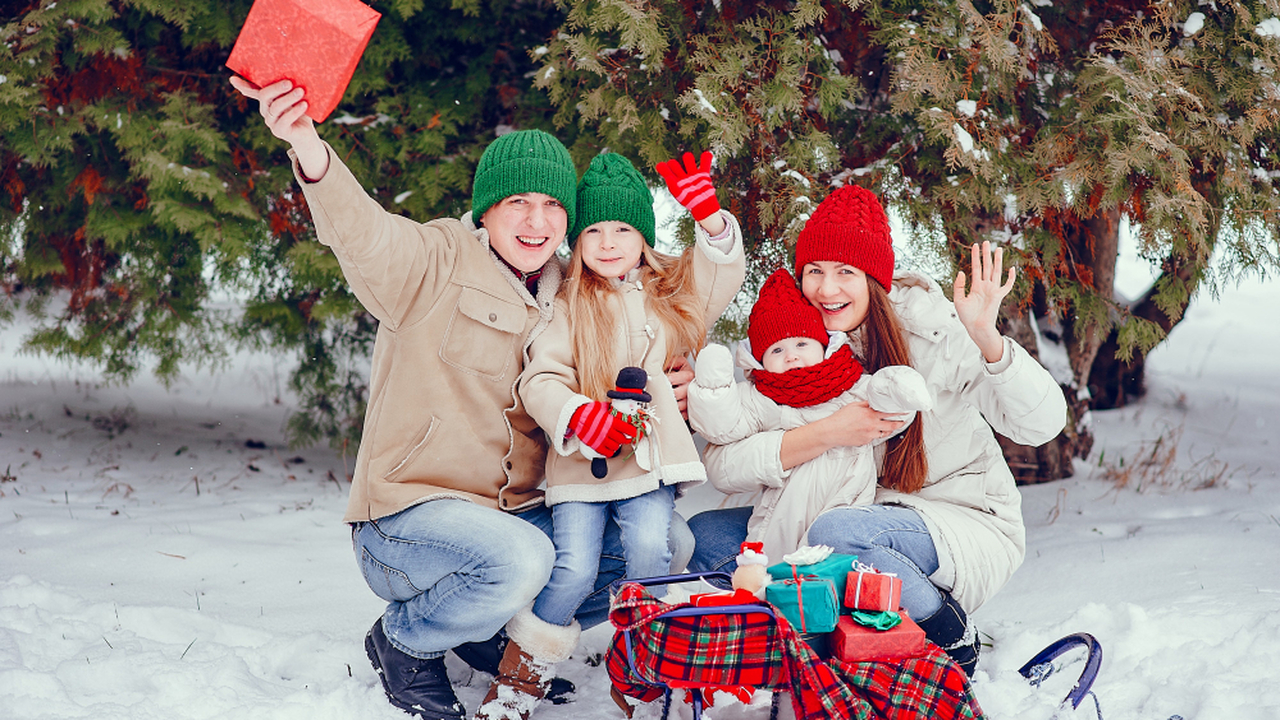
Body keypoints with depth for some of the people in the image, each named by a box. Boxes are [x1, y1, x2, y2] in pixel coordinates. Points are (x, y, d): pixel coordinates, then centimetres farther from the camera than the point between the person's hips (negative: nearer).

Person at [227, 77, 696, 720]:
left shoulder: (562, 298, 10)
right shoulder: (436, 262, -11)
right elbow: (363, 233, -31)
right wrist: (308, 148, -52)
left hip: (516, 514, 7)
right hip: (408, 514, -7)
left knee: (663, 545, -5)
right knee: (519, 560, -35)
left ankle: (502, 635, 14)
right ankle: (402, 642, -3)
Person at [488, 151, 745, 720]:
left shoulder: (668, 294, 13)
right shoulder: (567, 306, 4)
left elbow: (724, 269, 7)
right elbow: (539, 380, -3)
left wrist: (709, 215, -11)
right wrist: (578, 416, -23)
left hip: (651, 459, 2)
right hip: (581, 462, -2)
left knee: (649, 557, -18)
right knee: (574, 570, -14)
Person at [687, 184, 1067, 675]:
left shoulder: (933, 327, -14)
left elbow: (1043, 424, -23)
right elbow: (720, 462, -16)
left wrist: (986, 340, -40)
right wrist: (827, 434, -30)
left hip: (970, 523, -5)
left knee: (836, 531, -34)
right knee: (708, 535, -8)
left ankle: (952, 640, -10)